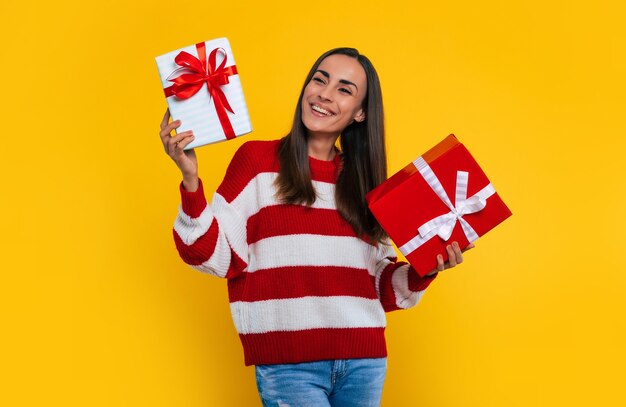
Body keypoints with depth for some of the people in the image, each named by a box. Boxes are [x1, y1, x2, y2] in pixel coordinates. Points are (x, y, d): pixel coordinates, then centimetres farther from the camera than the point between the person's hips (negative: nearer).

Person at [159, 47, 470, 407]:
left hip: (364, 362, 5)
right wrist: (191, 181, -17)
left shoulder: (363, 181, 12)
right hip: (287, 365, -4)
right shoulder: (257, 160, 0)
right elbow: (220, 256, -6)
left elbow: (379, 284, 15)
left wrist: (423, 271, -3)